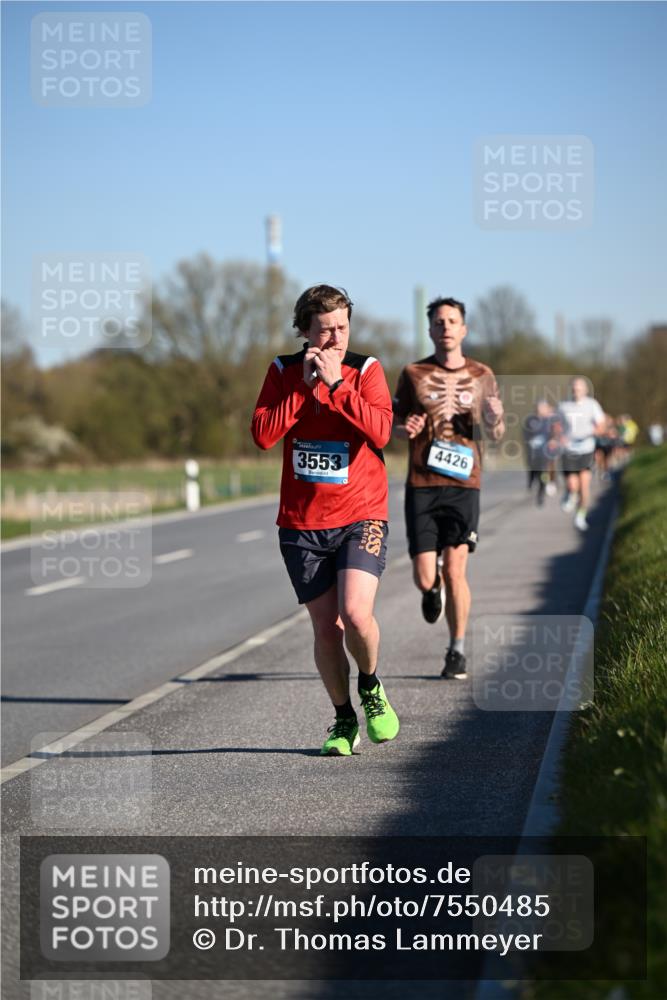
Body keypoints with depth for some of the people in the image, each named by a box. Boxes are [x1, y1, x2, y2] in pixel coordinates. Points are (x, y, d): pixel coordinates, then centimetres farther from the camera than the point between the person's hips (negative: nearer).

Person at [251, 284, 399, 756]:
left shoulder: (366, 369, -1)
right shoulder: (284, 372, 3)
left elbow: (381, 431, -17)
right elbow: (263, 435, -10)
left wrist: (335, 385, -19)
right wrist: (305, 386, -14)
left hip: (361, 517, -2)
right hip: (303, 523, 2)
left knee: (356, 614, -20)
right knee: (326, 628, 4)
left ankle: (372, 688, 10)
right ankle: (344, 719, 23)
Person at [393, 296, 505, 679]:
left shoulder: (481, 376, 8)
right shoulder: (414, 374, 5)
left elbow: (497, 434, 10)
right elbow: (393, 426, 11)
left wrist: (493, 419, -14)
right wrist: (406, 429, -13)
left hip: (463, 485, 0)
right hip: (421, 486, 0)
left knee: (455, 572, -4)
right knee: (424, 579, -4)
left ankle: (457, 652, 11)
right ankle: (434, 587, 34)